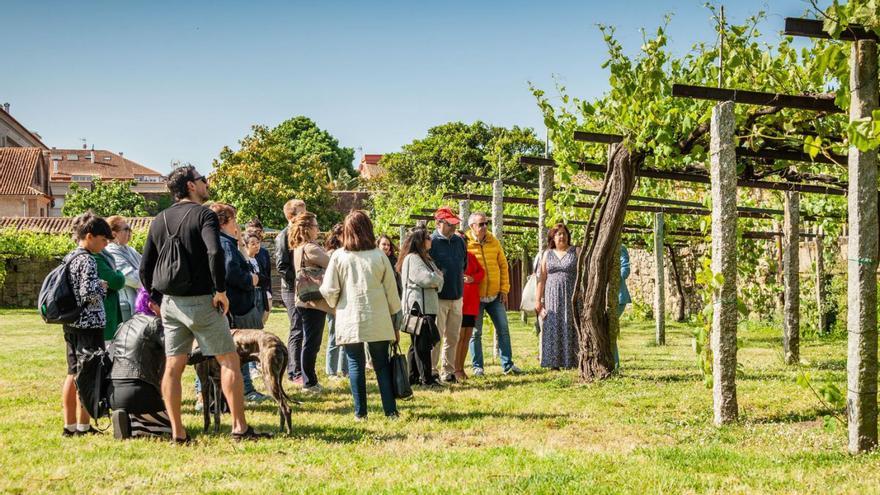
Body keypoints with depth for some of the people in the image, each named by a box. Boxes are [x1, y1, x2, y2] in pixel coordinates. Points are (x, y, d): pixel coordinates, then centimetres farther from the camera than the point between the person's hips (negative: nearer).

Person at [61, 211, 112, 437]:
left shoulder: (69, 258, 12)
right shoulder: (87, 261, -16)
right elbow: (87, 292, -24)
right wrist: (101, 286, -5)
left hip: (71, 324, 9)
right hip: (89, 324, -9)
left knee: (73, 374, 13)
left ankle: (69, 425, 18)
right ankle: (83, 426, 0)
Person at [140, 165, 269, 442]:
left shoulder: (159, 221, 11)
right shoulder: (203, 215, -9)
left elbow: (145, 267, 12)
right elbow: (214, 253, -25)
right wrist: (221, 290, -16)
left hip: (170, 303, 6)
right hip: (201, 302, -6)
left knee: (172, 367, 7)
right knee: (229, 361, 1)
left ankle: (177, 432, 7)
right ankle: (240, 427, -1)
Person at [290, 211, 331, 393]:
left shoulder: (299, 248, 14)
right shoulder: (311, 248, -17)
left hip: (305, 301, 10)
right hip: (314, 302, -10)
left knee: (311, 342, 14)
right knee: (311, 343, -3)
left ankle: (310, 381, 19)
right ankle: (309, 383, 2)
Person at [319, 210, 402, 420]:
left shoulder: (338, 256, -4)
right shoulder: (379, 256, 0)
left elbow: (328, 290, -3)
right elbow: (391, 291, 5)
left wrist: (336, 305, 19)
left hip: (349, 320, -1)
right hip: (378, 321, 1)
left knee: (355, 364, 5)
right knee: (382, 364, 8)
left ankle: (360, 412, 5)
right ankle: (390, 410, 7)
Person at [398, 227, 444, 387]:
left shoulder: (425, 258, 20)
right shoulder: (412, 259, -12)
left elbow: (438, 277, 15)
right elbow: (427, 278, -19)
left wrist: (436, 282, -6)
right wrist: (437, 279, 0)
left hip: (428, 306, 10)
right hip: (419, 306, -10)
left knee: (417, 343, 13)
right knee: (422, 344, -8)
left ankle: (413, 376, 18)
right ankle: (426, 378, -6)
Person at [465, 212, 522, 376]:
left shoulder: (494, 242, 5)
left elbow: (503, 265, 9)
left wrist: (504, 289, 4)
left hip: (495, 295, 4)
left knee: (503, 329, 5)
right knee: (476, 332, 3)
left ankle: (507, 364, 13)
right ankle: (477, 367, 12)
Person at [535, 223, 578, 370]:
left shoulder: (576, 252, 4)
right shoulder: (547, 254, 12)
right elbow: (542, 278, 10)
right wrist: (538, 300, 4)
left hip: (572, 297, -2)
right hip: (553, 297, 2)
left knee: (571, 328, -5)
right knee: (553, 328, -1)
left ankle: (575, 360, -4)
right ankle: (555, 362, 1)